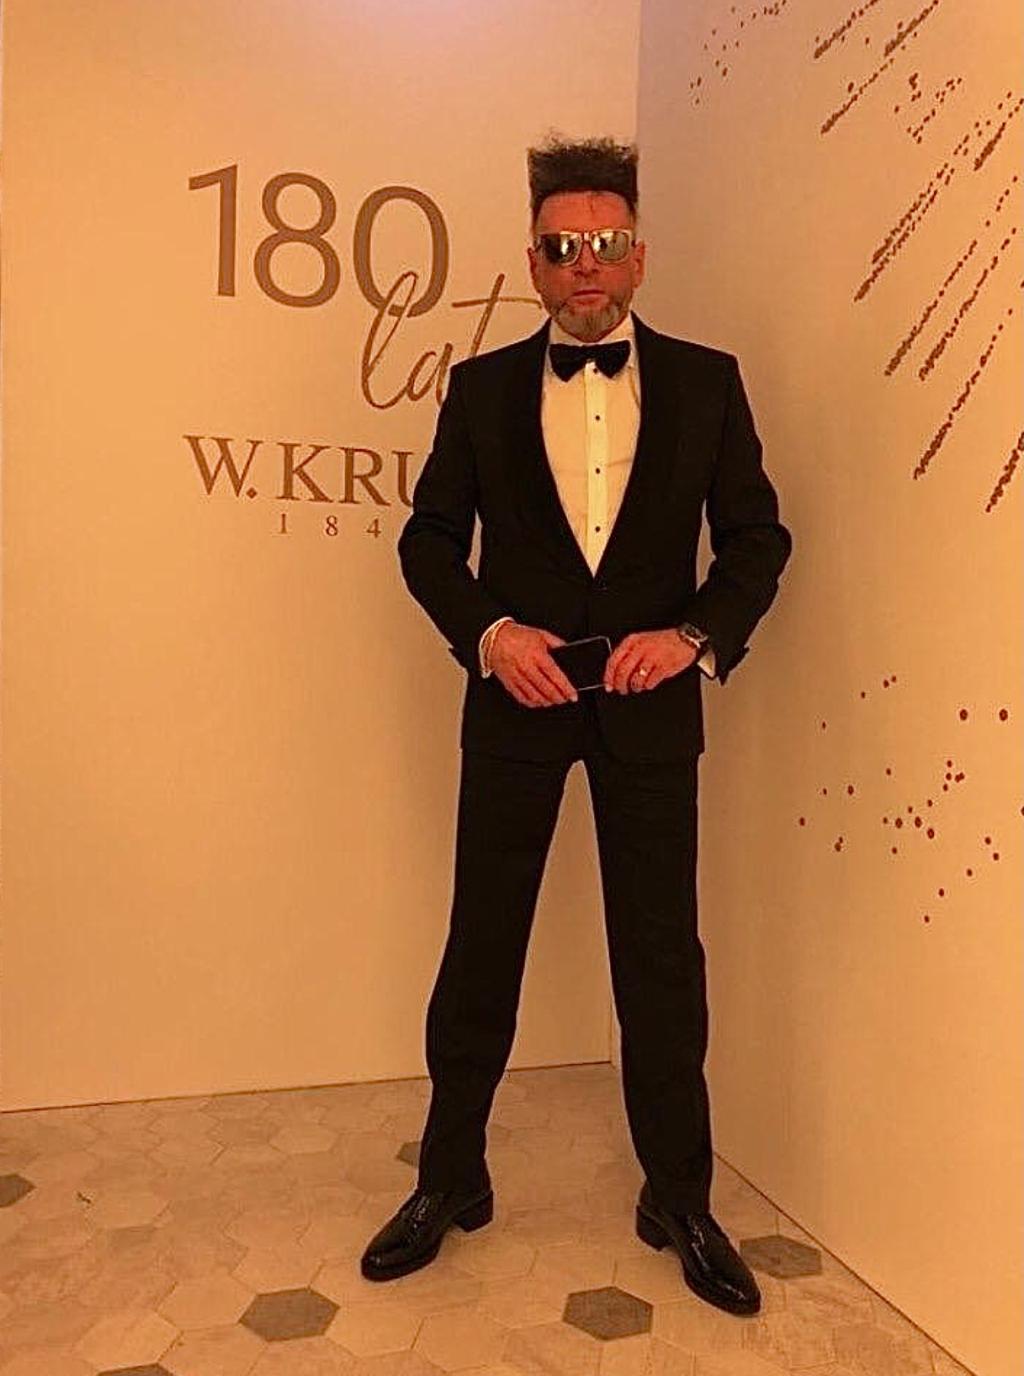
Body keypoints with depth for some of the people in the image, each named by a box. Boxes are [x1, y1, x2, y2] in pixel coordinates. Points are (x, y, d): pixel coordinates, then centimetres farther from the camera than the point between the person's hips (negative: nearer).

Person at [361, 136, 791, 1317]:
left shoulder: (705, 382, 3)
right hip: (517, 695, 1)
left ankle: (679, 1200, 27)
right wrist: (488, 631, -12)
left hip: (649, 702, 0)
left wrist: (697, 635, -12)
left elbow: (757, 536, 4)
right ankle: (450, 1179, 29)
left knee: (662, 956, 7)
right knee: (479, 947, 9)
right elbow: (429, 537, 6)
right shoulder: (482, 388, 4)